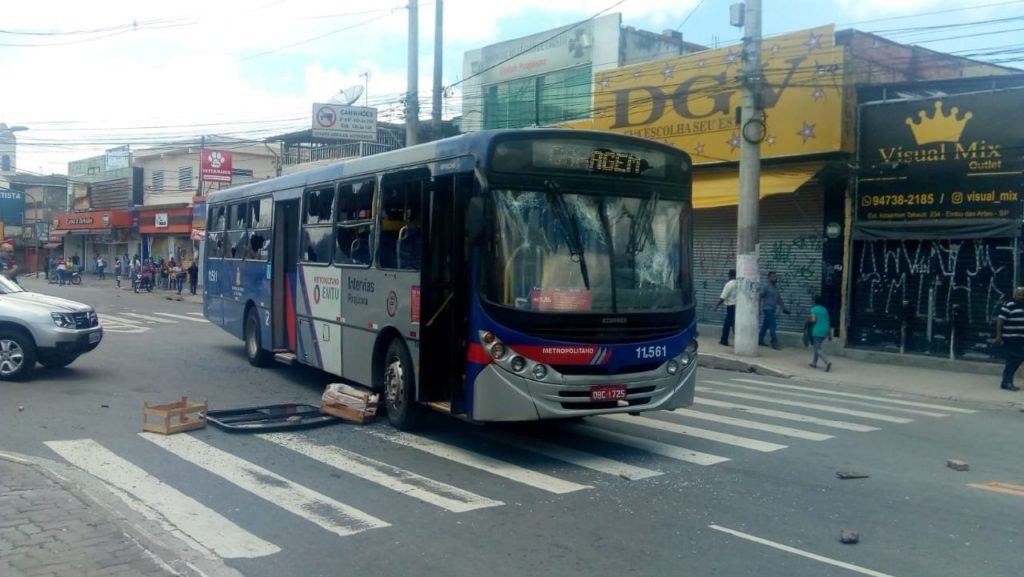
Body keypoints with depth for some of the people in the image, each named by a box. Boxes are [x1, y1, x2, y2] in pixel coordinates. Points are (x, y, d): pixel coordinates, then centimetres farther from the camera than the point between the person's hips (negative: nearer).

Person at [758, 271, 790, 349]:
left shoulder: (776, 287, 14)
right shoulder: (765, 286, -10)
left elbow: (779, 298, 20)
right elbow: (759, 296, -14)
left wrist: (784, 308, 18)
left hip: (772, 309, 8)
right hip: (767, 309, -8)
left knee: (765, 326, 12)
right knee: (772, 326, -10)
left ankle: (759, 340, 19)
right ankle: (774, 343, -8)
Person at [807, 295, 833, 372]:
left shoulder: (814, 309, -6)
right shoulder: (825, 309, 12)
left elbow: (813, 320, -18)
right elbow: (828, 322, 12)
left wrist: (808, 319, 6)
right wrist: (830, 335, 16)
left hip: (817, 331, -7)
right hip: (825, 331, 7)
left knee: (818, 349, -6)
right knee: (817, 347, 23)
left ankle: (827, 362, -27)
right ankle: (814, 363, 28)